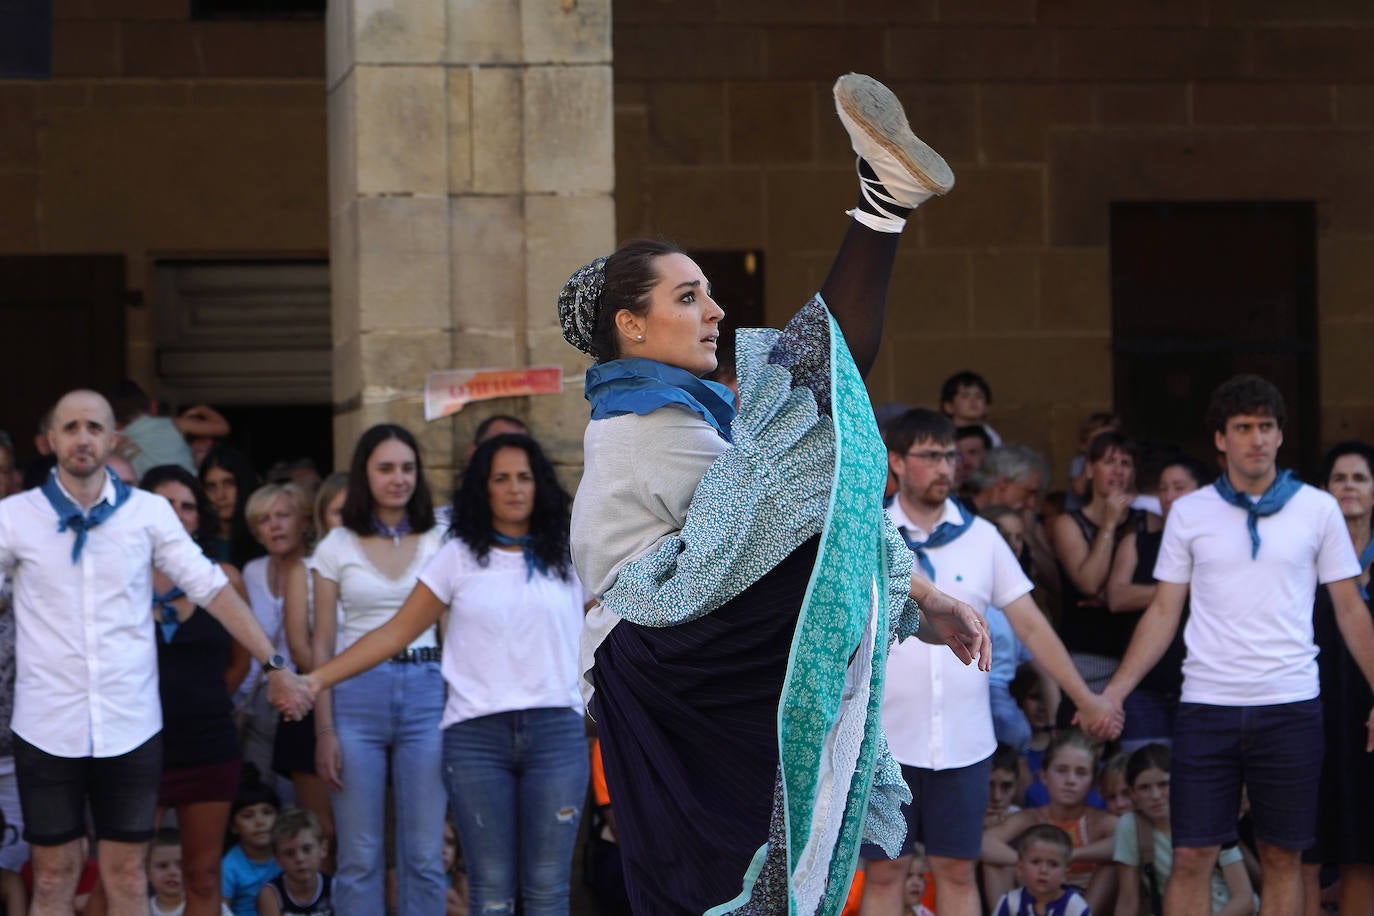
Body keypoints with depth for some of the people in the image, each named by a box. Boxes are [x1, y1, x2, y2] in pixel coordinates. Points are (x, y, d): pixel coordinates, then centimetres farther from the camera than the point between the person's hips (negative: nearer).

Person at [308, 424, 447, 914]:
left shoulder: (438, 543, 7)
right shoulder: (337, 547, 5)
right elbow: (321, 644, 5)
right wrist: (324, 731, -2)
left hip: (425, 692, 1)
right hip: (357, 694, -1)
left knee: (425, 854, 1)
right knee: (359, 857, 0)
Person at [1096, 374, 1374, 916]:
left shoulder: (1318, 509, 3)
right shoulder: (1189, 514, 5)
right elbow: (1163, 613, 7)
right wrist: (1112, 692, -3)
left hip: (1290, 706, 0)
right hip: (1207, 706, 0)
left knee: (1282, 858, 6)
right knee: (1190, 857, -2)